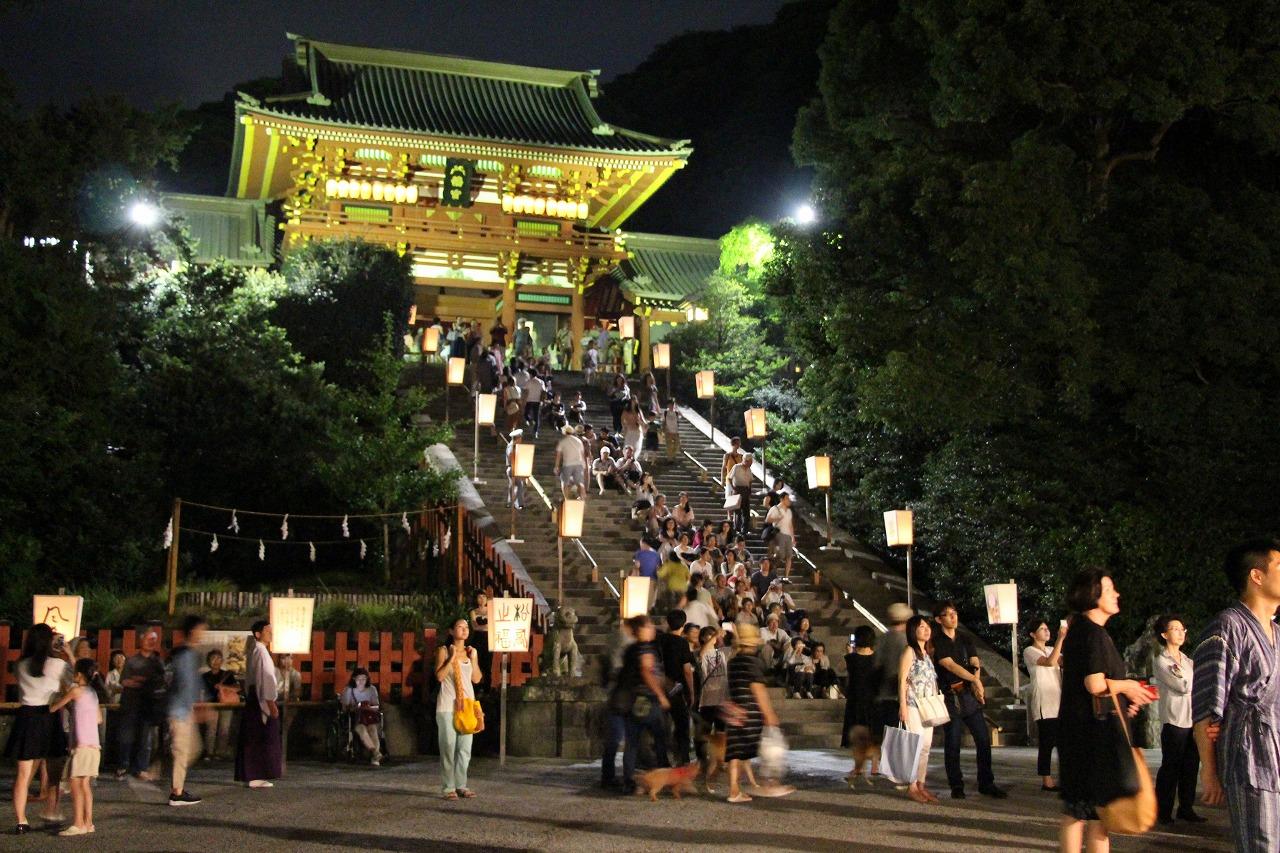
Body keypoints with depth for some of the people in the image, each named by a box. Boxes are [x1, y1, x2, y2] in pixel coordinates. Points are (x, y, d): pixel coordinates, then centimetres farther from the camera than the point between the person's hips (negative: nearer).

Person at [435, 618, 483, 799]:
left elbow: (477, 679, 8)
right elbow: (439, 676, -12)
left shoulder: (470, 651, 13)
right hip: (448, 706, -5)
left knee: (465, 749, 5)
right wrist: (452, 657, -13)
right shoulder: (444, 650, 0)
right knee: (448, 748, -5)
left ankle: (461, 785, 11)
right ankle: (448, 788, -2)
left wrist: (473, 659, -1)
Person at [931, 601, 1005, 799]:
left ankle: (986, 784, 11)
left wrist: (976, 684, -16)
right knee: (952, 744, -1)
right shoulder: (937, 642, -3)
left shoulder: (965, 641, 15)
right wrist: (975, 679, -21)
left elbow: (975, 665, 3)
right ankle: (956, 786, 9)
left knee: (983, 739, 2)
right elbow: (950, 665, -14)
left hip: (970, 696, 5)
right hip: (950, 698, -5)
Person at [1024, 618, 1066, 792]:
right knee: (1047, 743, -7)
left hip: (1059, 702, 7)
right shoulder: (1029, 651, -2)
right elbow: (1050, 662, -20)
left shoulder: (1052, 650, 19)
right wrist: (1060, 638, -23)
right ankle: (1047, 781, -3)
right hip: (1044, 704, -7)